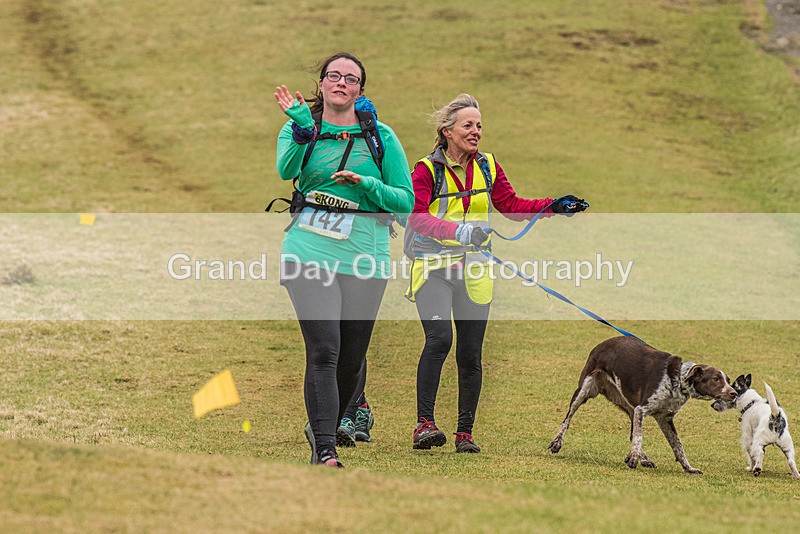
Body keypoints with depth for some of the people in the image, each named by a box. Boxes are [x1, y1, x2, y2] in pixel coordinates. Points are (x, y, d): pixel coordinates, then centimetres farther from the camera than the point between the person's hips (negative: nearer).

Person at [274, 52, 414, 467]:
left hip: (364, 257, 2)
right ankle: (325, 451, -18)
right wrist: (303, 127, -26)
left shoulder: (380, 136, 8)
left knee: (351, 361, 7)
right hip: (310, 252, -2)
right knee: (323, 351, -16)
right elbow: (286, 170, -13)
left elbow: (405, 199, 4)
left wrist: (365, 184, -12)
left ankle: (320, 428, 31)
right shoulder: (299, 126, 8)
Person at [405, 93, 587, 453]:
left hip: (473, 270, 4)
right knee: (439, 338, -23)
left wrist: (553, 206, 1)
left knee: (470, 353, 3)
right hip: (434, 267, -4)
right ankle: (424, 424, -20)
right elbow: (417, 216, -19)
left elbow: (511, 206, 15)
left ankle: (465, 433, 13)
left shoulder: (487, 167, 10)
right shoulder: (427, 170, -6)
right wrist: (458, 230, -34)